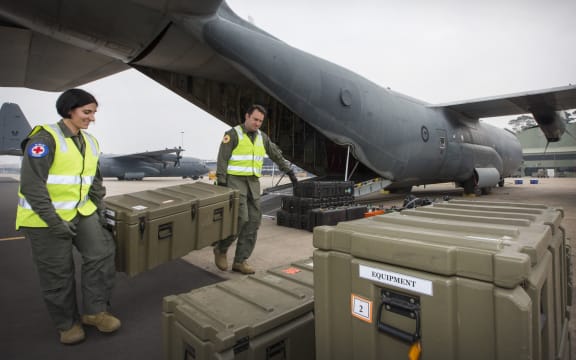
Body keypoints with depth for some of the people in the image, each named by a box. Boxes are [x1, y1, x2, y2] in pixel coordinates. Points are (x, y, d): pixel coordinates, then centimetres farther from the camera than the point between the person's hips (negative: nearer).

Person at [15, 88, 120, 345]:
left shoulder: (90, 142, 7)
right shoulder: (45, 137, -16)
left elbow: (95, 181, 16)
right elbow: (31, 184, -20)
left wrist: (99, 209, 8)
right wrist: (54, 222, -21)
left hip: (81, 212, 6)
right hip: (45, 218, -6)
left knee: (102, 252, -5)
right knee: (58, 274, 6)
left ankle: (94, 311, 12)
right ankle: (67, 323, 26)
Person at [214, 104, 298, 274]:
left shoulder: (262, 137, 13)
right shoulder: (233, 134, -5)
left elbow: (277, 155, 19)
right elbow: (222, 159, -10)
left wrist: (290, 173, 16)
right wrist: (221, 183, -17)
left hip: (253, 183, 6)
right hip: (235, 181, -6)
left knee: (252, 221, -2)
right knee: (241, 218, -17)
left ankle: (240, 261, 7)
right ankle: (221, 249, 8)